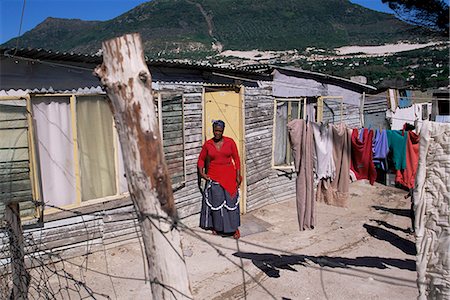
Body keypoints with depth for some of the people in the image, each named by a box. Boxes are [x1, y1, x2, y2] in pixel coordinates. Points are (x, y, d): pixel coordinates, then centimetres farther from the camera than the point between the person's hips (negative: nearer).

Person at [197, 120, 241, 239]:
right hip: (213, 176, 1)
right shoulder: (207, 144, 1)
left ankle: (235, 228, 12)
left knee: (231, 201, 0)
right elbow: (201, 159, 11)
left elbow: (236, 158, 1)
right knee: (216, 201, 5)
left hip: (229, 175, -1)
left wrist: (238, 175, -4)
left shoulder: (230, 142, -2)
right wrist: (201, 172, -3)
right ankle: (216, 226, 22)